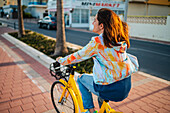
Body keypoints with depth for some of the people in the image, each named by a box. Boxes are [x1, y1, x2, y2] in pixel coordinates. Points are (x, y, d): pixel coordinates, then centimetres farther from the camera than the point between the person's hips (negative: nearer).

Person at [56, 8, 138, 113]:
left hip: (111, 90, -7)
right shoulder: (120, 39, 0)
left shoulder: (97, 42, -20)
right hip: (127, 86, 7)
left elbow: (78, 56, -8)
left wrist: (61, 60, 9)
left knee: (81, 78, 17)